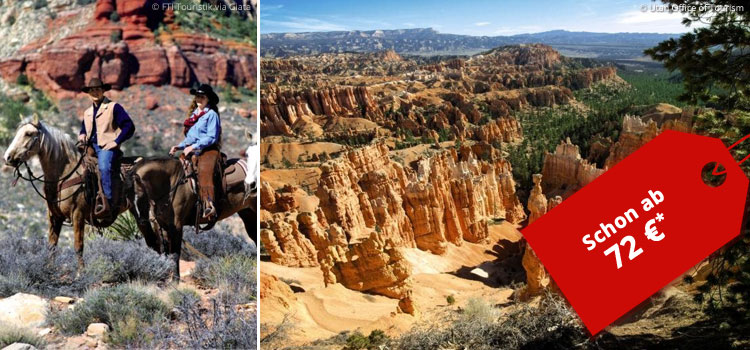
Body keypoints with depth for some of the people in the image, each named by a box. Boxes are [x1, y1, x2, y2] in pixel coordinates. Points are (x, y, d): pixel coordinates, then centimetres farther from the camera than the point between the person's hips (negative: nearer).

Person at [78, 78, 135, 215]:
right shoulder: (87, 112, 22)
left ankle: (107, 202, -36)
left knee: (103, 167, -33)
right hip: (90, 147, 7)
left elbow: (129, 126, -5)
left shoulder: (113, 107, 2)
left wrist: (116, 142, -12)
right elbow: (83, 128, 35)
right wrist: (82, 135, 10)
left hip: (107, 147, -7)